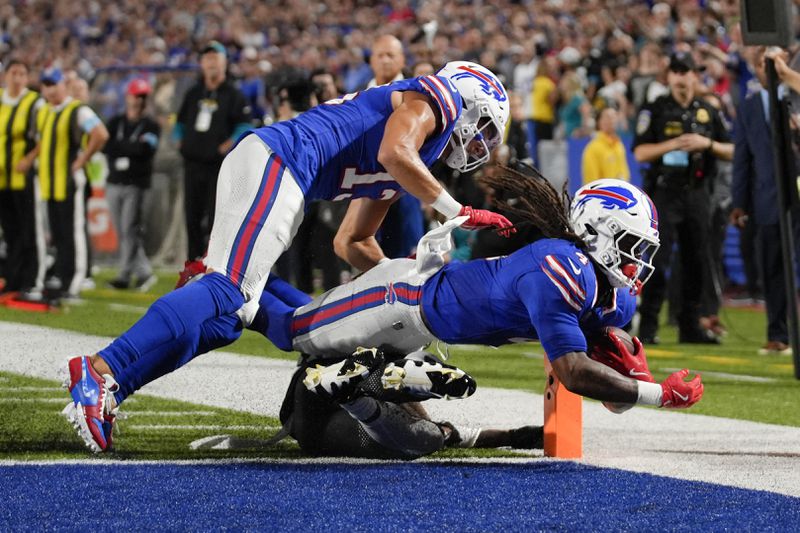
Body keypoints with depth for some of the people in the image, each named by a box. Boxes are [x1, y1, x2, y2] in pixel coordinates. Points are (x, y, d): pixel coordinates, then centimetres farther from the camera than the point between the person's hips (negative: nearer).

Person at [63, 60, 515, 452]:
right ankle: (100, 369, -28)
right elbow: (393, 153, -15)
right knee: (226, 291, -18)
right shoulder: (436, 99, 5)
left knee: (230, 312, 4)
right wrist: (457, 212, -8)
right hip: (273, 161, -10)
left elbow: (352, 242, 33)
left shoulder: (408, 171, 31)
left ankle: (104, 394, -3)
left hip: (263, 166, 10)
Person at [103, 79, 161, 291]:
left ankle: (125, 275, -8)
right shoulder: (116, 122, 14)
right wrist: (132, 148, -10)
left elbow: (144, 150, -14)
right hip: (114, 183, 5)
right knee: (122, 232, 5)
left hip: (136, 184, -5)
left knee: (130, 230, -10)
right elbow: (106, 146, 0)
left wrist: (119, 147, -5)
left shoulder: (151, 126, 2)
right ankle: (143, 272, 12)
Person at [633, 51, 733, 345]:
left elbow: (731, 152, 10)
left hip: (698, 194, 4)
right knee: (658, 260, -10)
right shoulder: (655, 111, 1)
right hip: (665, 193, -4)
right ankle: (648, 326, -7)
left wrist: (706, 143, -8)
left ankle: (690, 325, 15)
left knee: (696, 262, 7)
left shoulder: (708, 112, 11)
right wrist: (674, 144, -17)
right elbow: (641, 153, -6)